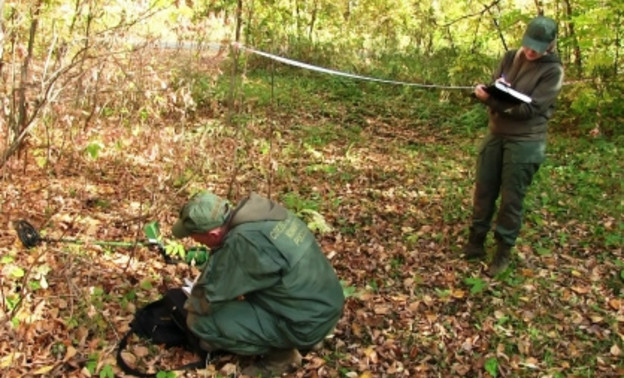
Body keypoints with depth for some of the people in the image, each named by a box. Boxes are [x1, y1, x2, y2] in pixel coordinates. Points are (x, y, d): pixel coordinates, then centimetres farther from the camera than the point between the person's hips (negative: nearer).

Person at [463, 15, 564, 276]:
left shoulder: (553, 70, -10)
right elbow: (494, 94, 3)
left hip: (525, 142, -5)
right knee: (483, 191, 10)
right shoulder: (511, 57, 6)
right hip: (496, 135, 5)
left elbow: (530, 108, -18)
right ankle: (475, 243, 24)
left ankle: (504, 252, 15)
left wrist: (494, 101, -28)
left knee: (511, 199, 1)